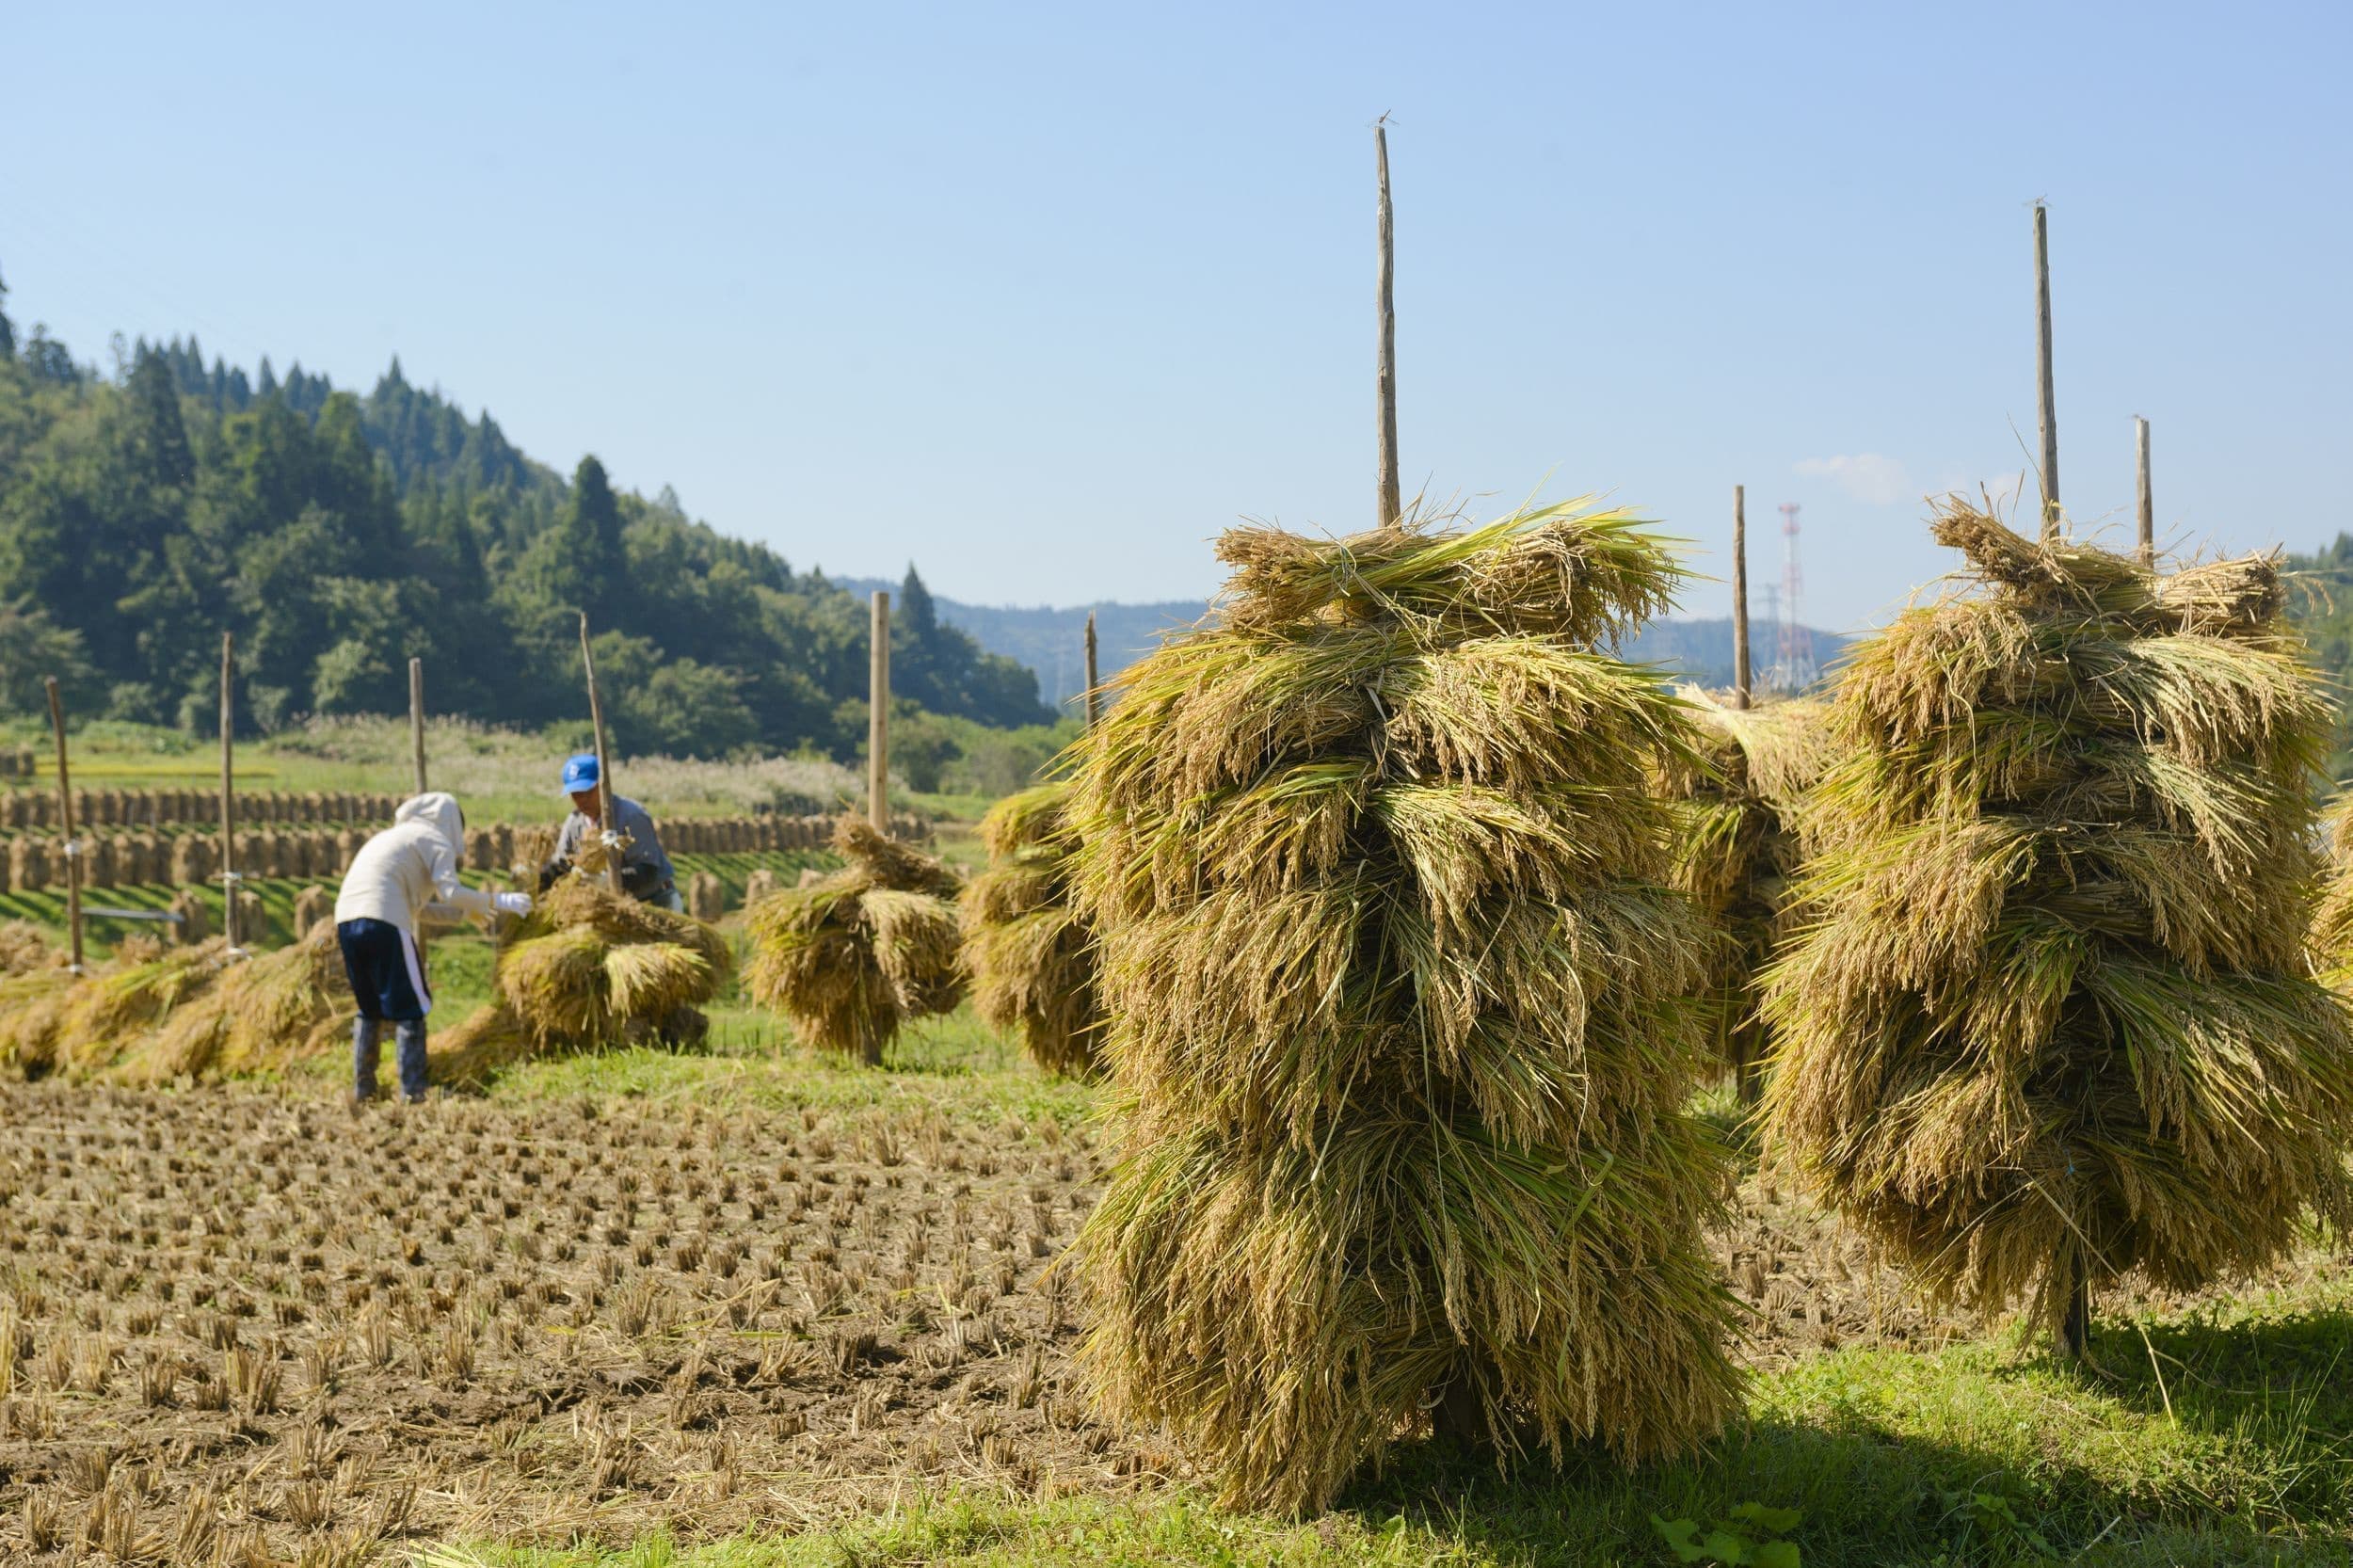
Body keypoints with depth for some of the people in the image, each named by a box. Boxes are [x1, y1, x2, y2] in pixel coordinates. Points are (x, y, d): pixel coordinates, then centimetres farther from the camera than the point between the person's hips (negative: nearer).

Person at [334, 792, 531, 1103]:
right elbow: (450, 891, -7)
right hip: (384, 924, -8)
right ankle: (412, 1090, -4)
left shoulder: (394, 836, 33)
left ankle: (362, 1086, 20)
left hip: (346, 920, 8)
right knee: (411, 1008, 0)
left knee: (370, 1009, 21)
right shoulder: (436, 840, 8)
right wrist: (498, 902, 1)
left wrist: (466, 911, 34)